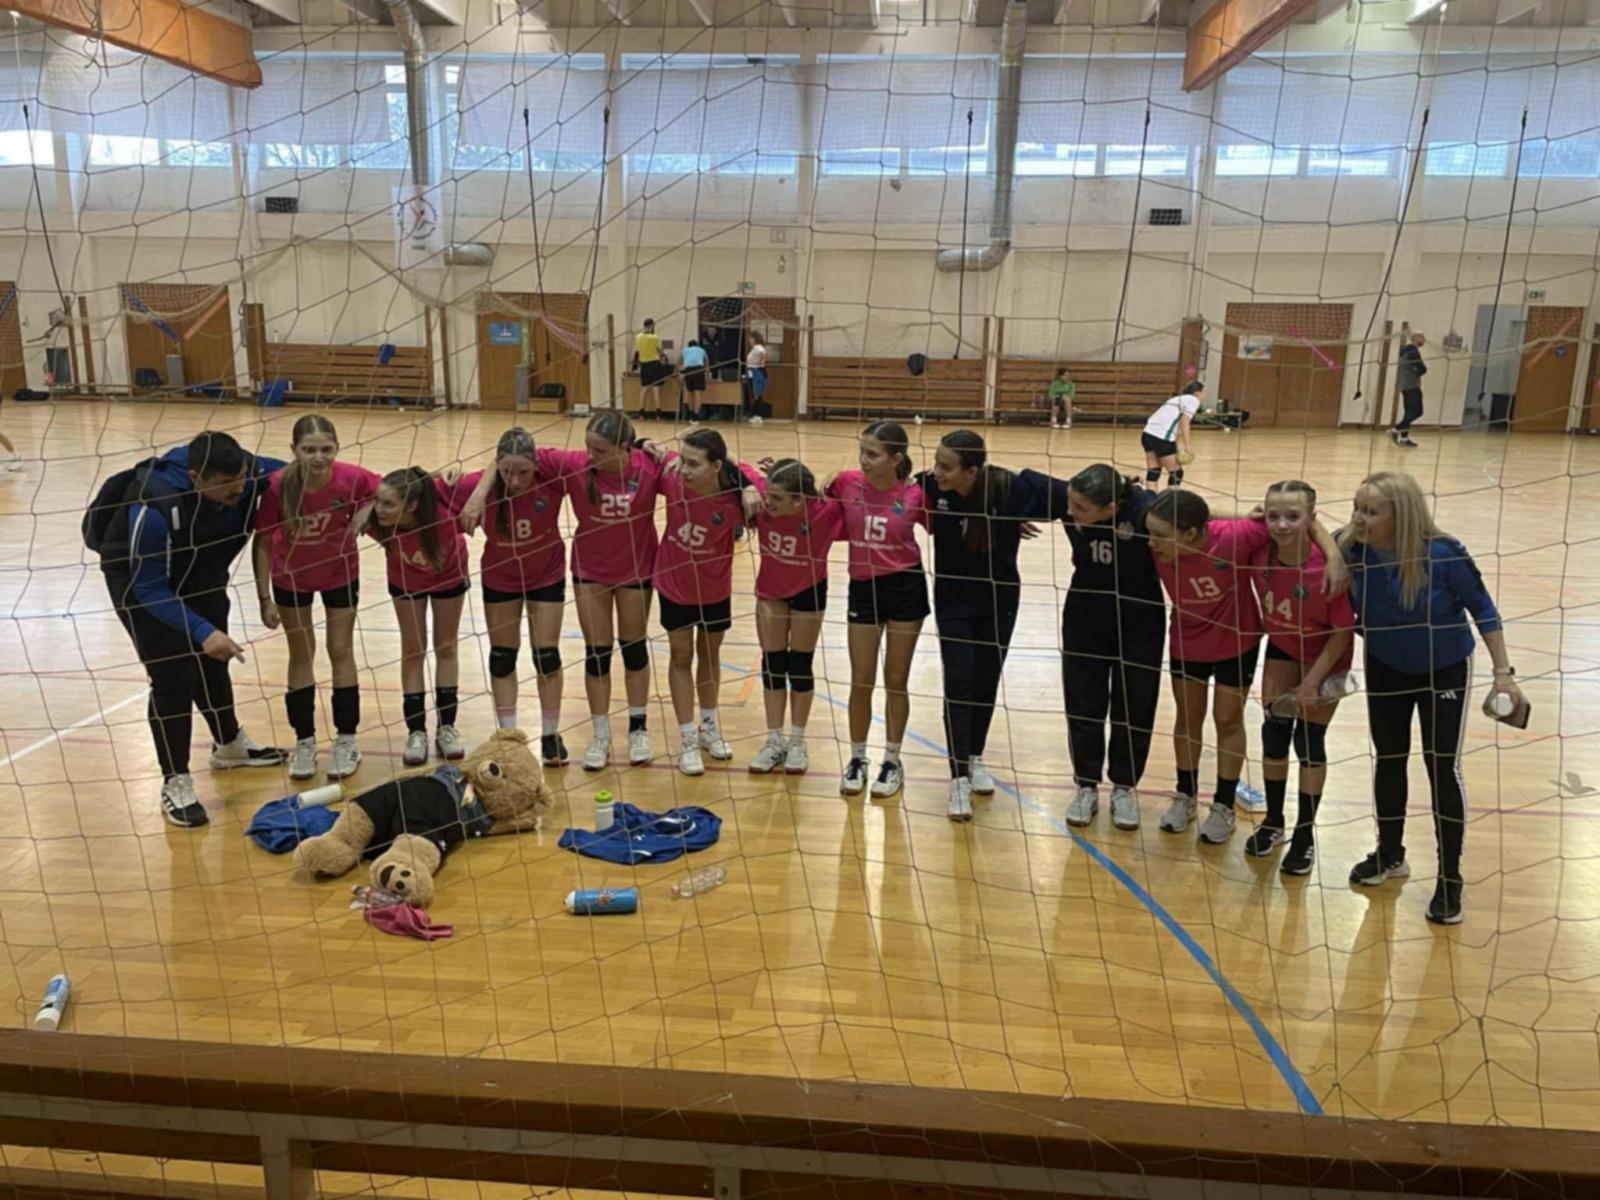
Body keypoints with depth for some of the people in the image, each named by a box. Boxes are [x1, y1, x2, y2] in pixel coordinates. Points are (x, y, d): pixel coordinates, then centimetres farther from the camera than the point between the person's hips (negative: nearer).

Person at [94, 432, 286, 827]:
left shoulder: (243, 473, -27)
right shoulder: (155, 508, -41)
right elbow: (149, 589, -33)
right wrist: (202, 631, -41)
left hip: (201, 574, 6)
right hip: (139, 581, -6)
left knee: (212, 662, 20)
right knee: (174, 677, -10)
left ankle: (229, 745, 41)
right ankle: (175, 784, 5)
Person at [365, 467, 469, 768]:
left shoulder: (444, 512, -44)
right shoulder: (375, 520, -38)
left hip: (448, 576, -1)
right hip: (406, 579, 1)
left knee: (446, 647, 12)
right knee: (413, 650, 8)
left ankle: (446, 726, 25)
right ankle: (416, 731, 19)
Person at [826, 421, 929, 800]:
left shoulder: (914, 494, -12)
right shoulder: (846, 483, -9)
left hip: (905, 588, -1)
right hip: (863, 588, 1)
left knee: (896, 680, 10)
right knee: (861, 681, 7)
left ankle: (892, 761, 25)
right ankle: (857, 759, 26)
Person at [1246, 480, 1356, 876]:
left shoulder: (1328, 568, -34)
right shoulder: (1259, 556, -24)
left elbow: (1343, 630, -22)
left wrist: (1313, 680, -20)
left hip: (1324, 653, -4)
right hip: (1281, 648, 4)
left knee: (1309, 740, 1)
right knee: (1274, 732, 6)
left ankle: (1305, 835, 18)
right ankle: (1273, 821, 25)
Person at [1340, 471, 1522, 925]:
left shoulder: (1444, 554, -30)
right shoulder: (1352, 551, -25)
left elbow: (1482, 610, -15)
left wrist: (1503, 673, -14)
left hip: (1445, 670, -3)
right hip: (1385, 668, 3)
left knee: (1442, 767, 2)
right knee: (1388, 759, 14)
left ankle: (1450, 879, 17)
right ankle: (1389, 855, 35)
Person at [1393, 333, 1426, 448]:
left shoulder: (1404, 351, 14)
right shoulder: (1414, 352, -14)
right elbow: (1422, 369, -16)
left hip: (1404, 385, 10)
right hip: (1412, 385, -10)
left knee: (1410, 412, 11)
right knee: (1416, 411, -8)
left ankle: (1404, 437, 9)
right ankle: (1396, 430, -13)